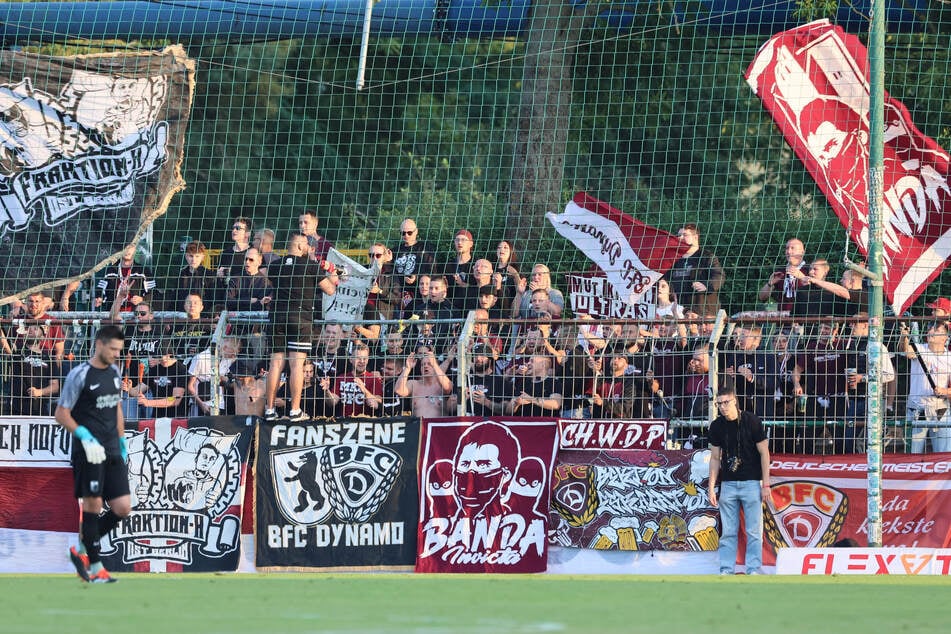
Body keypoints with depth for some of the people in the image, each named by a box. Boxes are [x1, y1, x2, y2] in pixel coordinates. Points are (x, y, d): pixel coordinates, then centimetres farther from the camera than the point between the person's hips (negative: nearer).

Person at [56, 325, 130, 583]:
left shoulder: (114, 371, 13)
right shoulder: (79, 375, -9)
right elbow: (61, 414, -8)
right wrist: (85, 436, -19)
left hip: (112, 451, 7)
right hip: (88, 451, -7)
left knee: (122, 508, 1)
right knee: (93, 505, -6)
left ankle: (82, 550, 17)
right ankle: (95, 568, 2)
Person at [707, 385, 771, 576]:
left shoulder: (752, 421, -7)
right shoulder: (717, 426, 3)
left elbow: (764, 453, -4)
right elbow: (715, 458, 11)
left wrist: (766, 484, -7)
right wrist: (711, 487, 6)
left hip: (751, 483, -3)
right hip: (728, 484, 3)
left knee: (754, 531, -4)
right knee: (728, 532, 4)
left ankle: (754, 569, -1)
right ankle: (726, 570, 7)